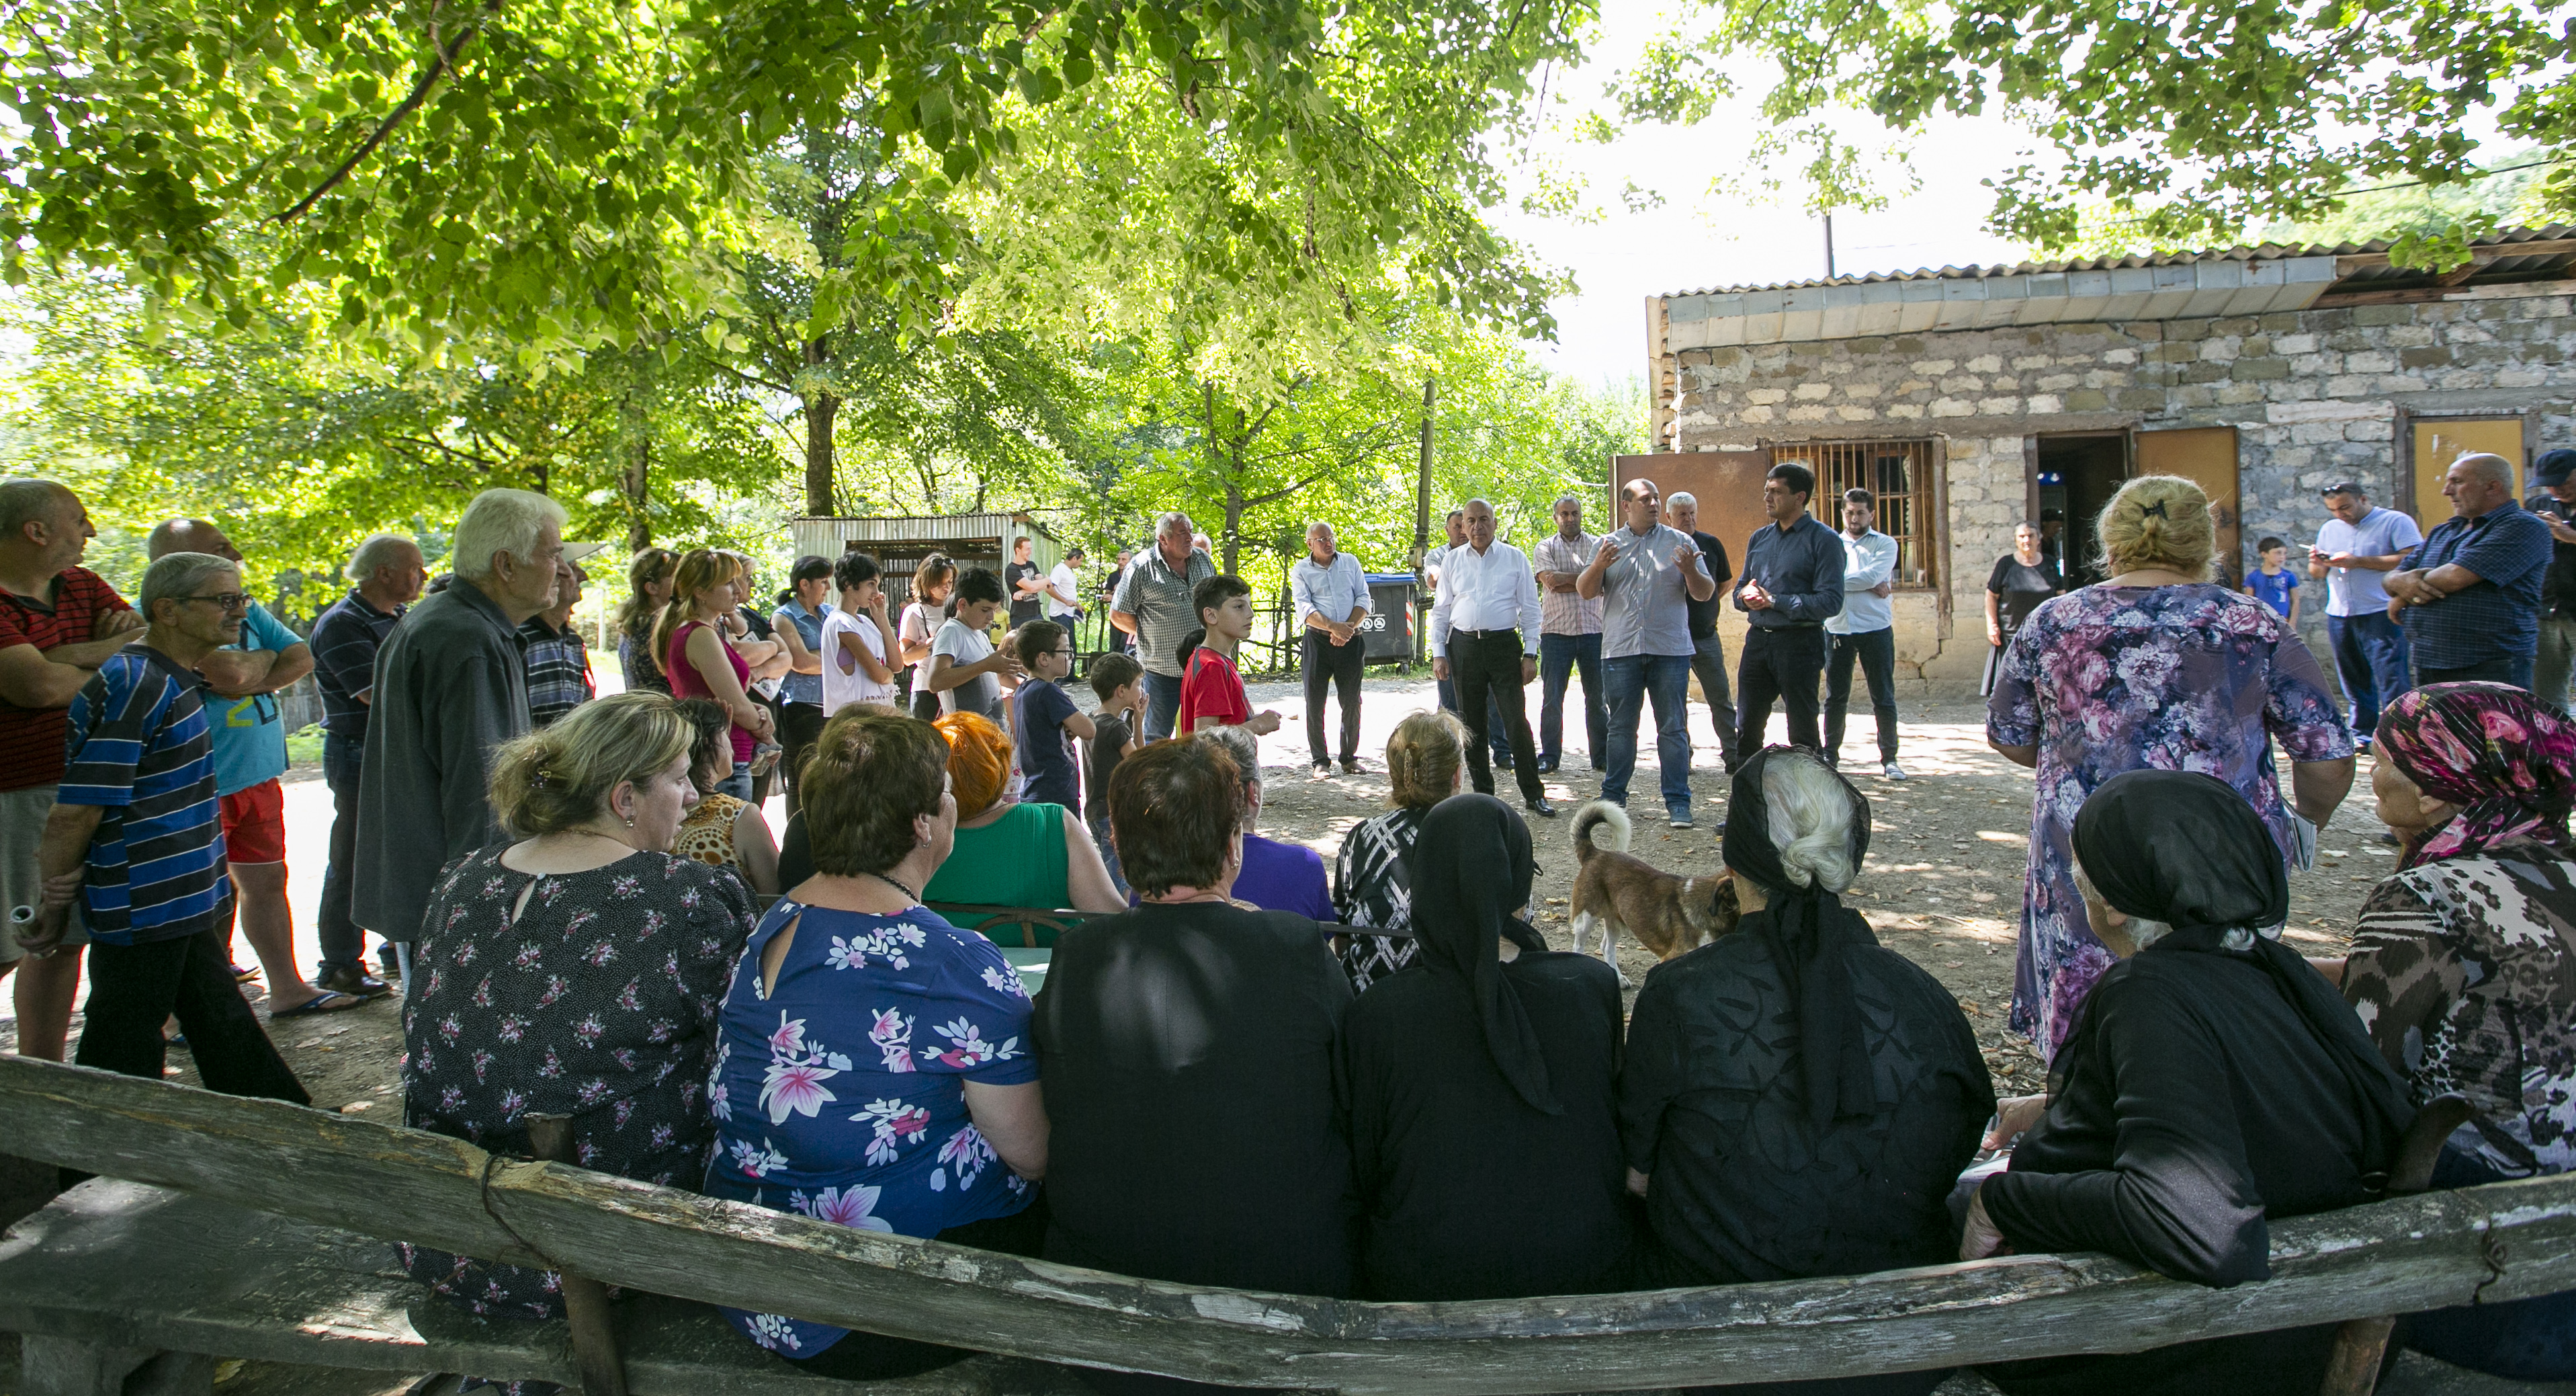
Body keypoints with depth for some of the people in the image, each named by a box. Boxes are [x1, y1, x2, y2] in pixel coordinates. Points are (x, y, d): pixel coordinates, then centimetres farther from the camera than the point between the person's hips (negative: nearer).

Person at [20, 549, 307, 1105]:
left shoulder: (171, 678, 11)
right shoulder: (134, 685, -21)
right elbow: (74, 814, -21)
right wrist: (55, 904, -11)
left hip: (179, 903, 10)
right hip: (142, 908, -10)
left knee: (222, 1026, 19)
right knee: (123, 1058, 3)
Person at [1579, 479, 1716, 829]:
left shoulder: (1680, 542, 6)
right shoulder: (1609, 544, 10)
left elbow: (1705, 593, 4)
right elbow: (1585, 592, 5)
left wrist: (1691, 571, -16)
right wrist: (1599, 566, -15)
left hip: (1670, 650, -1)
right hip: (1620, 650, 1)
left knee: (1673, 728, 1)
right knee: (1621, 727, 9)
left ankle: (1678, 801, 5)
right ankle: (1613, 796, 18)